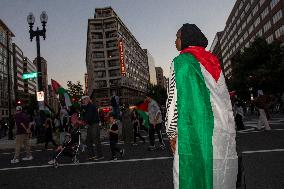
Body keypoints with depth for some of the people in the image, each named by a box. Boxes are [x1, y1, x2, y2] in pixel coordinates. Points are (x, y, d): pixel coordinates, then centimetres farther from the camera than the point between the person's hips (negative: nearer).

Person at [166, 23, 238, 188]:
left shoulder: (181, 61, -3)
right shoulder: (213, 61, 16)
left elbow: (174, 99, -11)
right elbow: (225, 98, 17)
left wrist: (172, 133, -2)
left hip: (194, 133, -6)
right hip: (225, 134, 7)